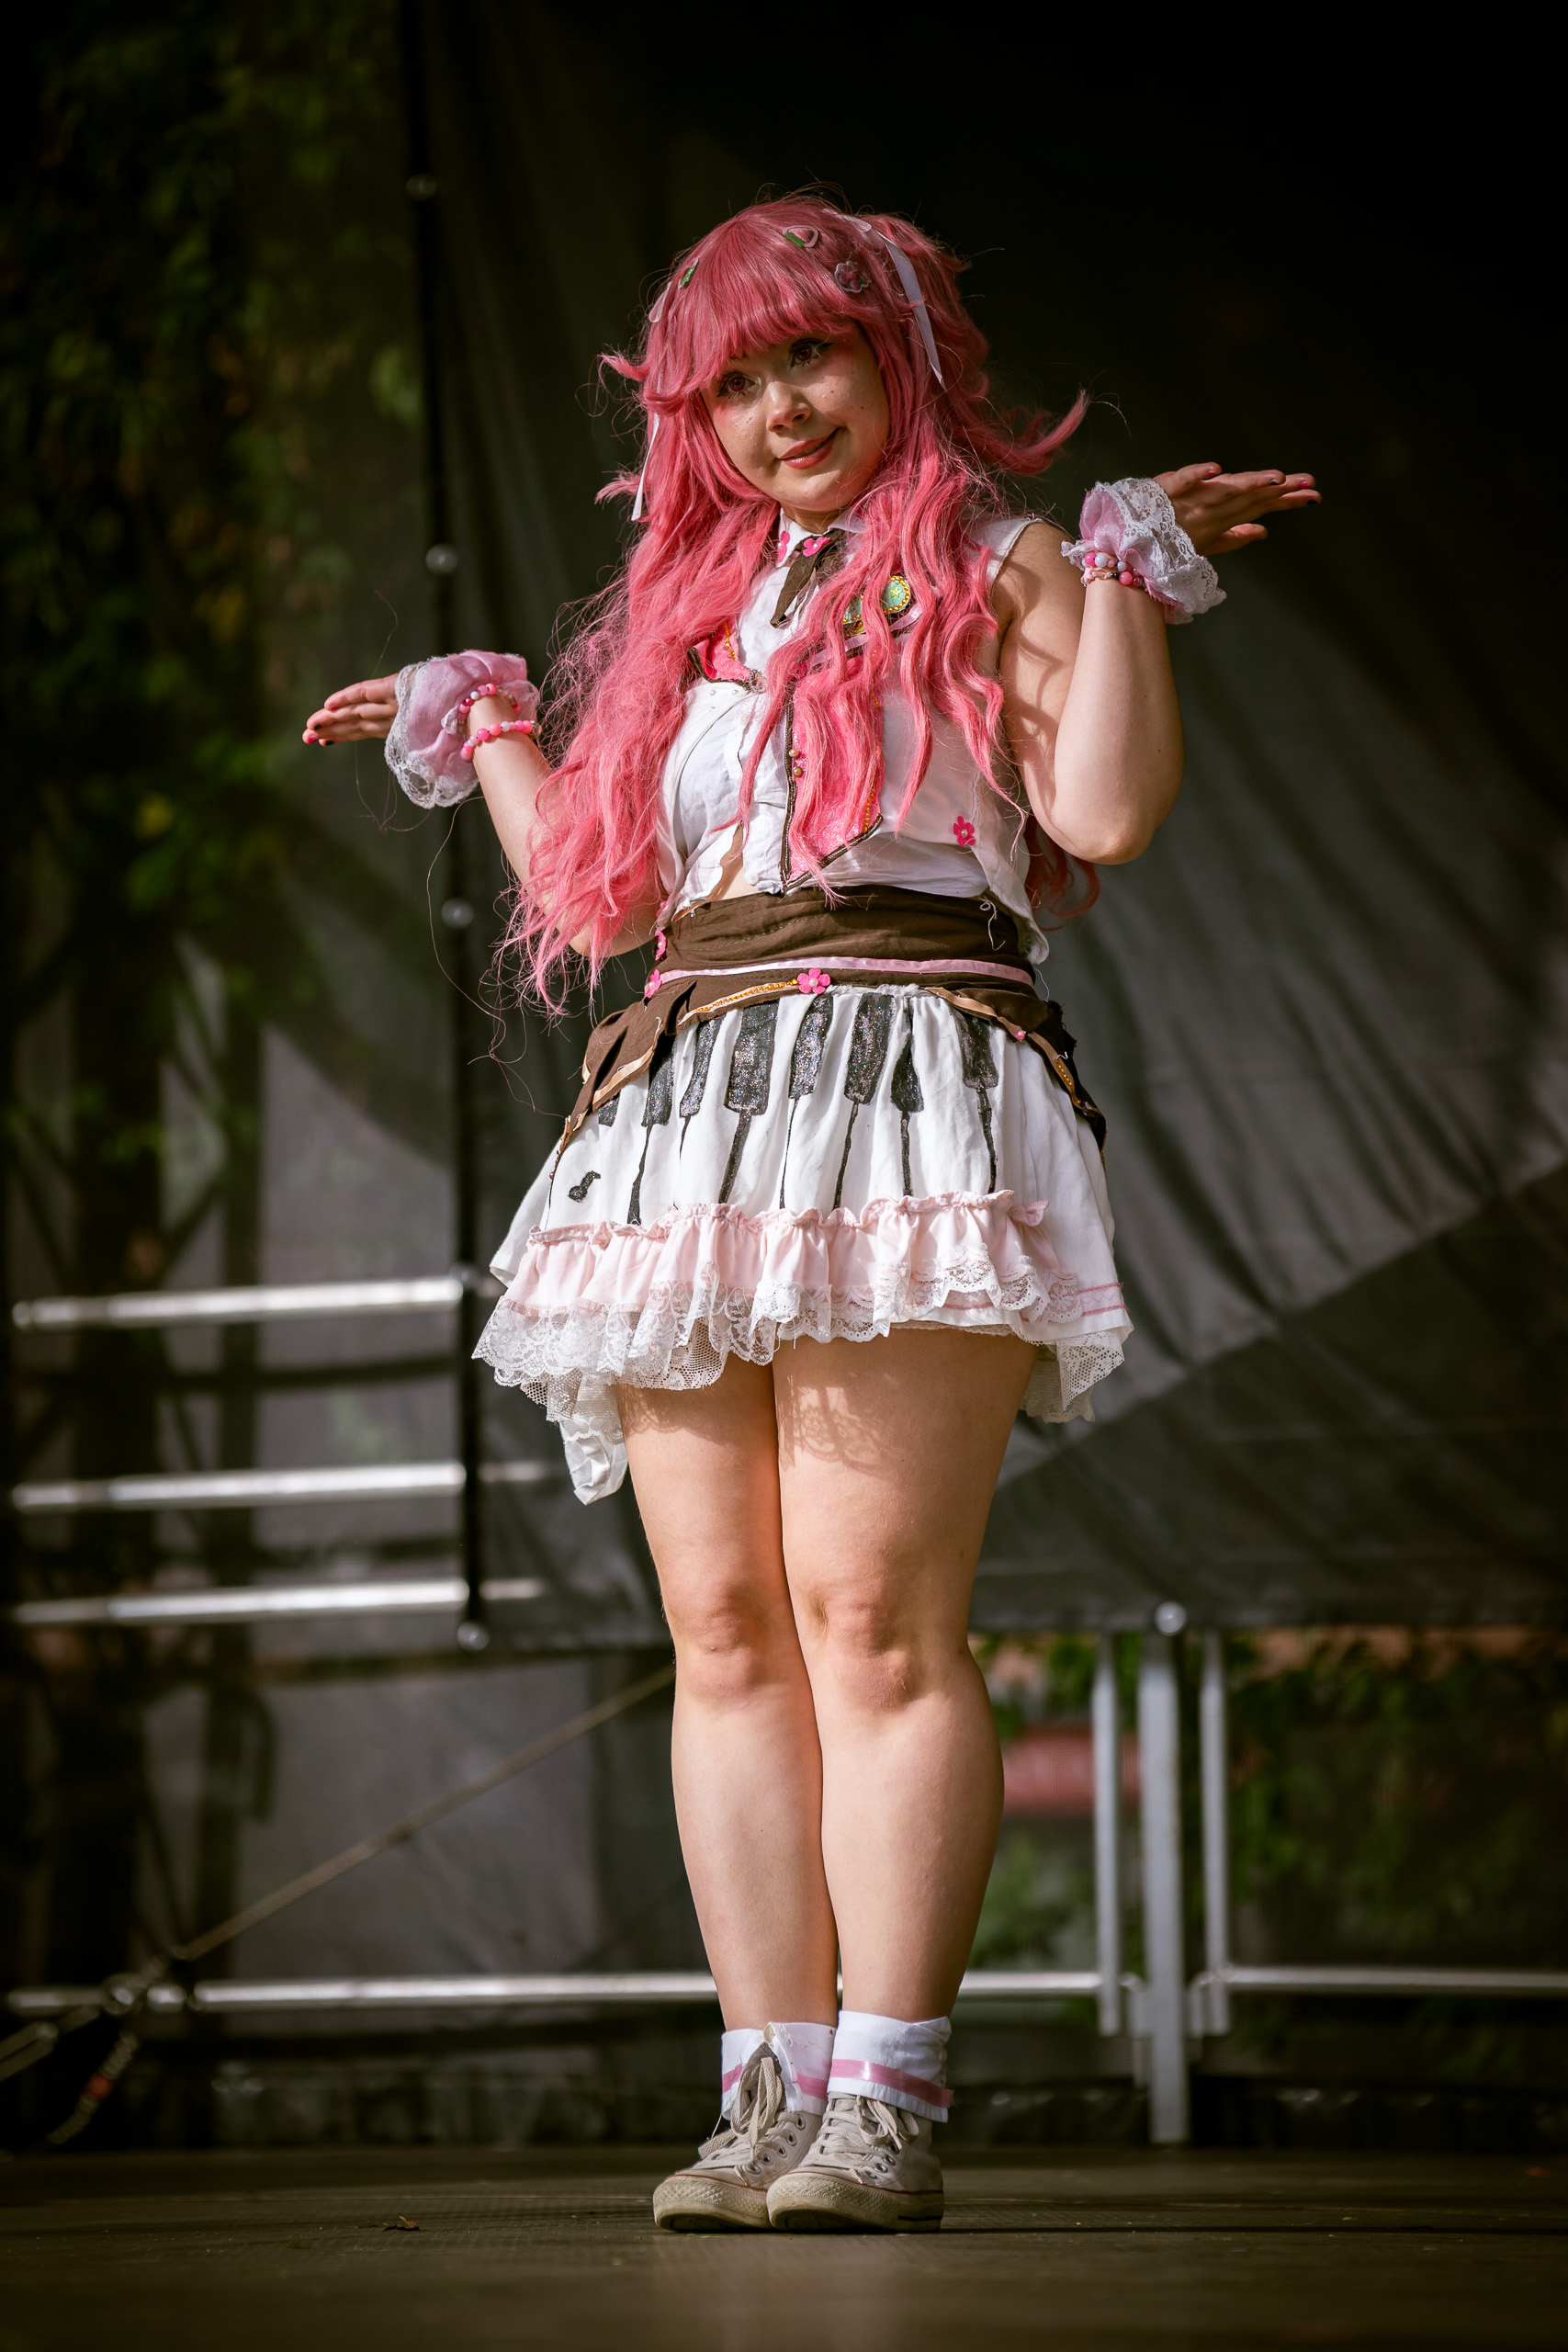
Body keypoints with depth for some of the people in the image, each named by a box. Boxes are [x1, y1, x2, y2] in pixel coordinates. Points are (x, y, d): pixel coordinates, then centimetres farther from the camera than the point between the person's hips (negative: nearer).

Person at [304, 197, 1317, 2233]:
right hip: (688, 1119, 6)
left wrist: (1135, 577, -5)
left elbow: (1109, 809, -7)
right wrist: (481, 731, 38)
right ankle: (771, 2095, -1)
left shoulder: (992, 574, 9)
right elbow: (599, 890, 28)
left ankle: (886, 2103, -15)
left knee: (873, 1612, -14)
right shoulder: (691, 618, 26)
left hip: (905, 1093, -6)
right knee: (726, 1630, -1)